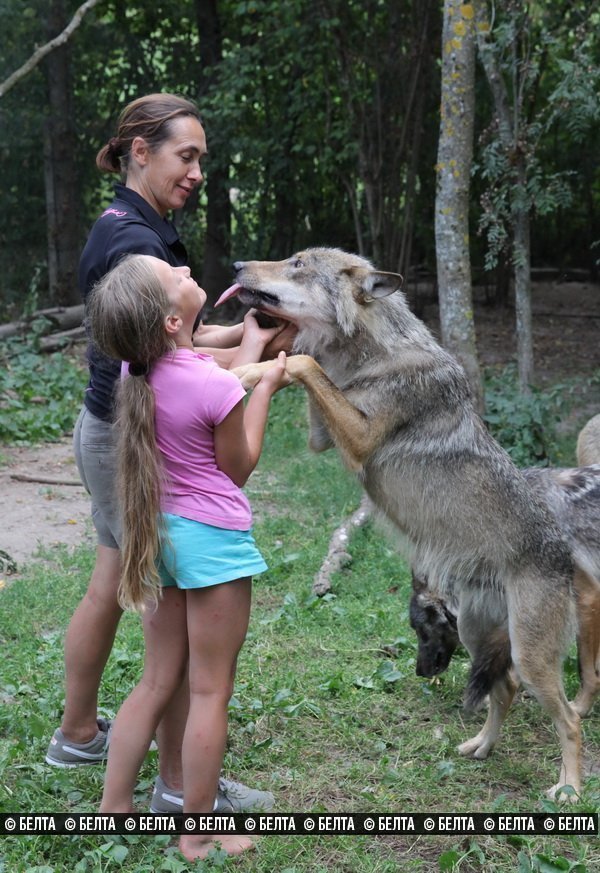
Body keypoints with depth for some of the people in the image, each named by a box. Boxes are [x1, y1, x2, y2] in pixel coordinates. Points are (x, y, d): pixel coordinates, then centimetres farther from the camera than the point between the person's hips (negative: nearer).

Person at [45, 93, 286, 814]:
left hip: (111, 432, 10)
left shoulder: (128, 230, 11)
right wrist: (244, 355, -12)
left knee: (108, 589, 21)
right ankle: (180, 786, 11)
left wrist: (244, 329, -1)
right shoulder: (132, 241, -20)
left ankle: (77, 734, 38)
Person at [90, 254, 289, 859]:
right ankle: (199, 834, 19)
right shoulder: (216, 387, -22)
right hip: (213, 538, -7)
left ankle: (112, 809, 27)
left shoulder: (137, 371, -3)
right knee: (210, 691, 7)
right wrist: (265, 388, 3)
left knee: (157, 681, 19)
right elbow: (238, 468, -5)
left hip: (163, 533, 7)